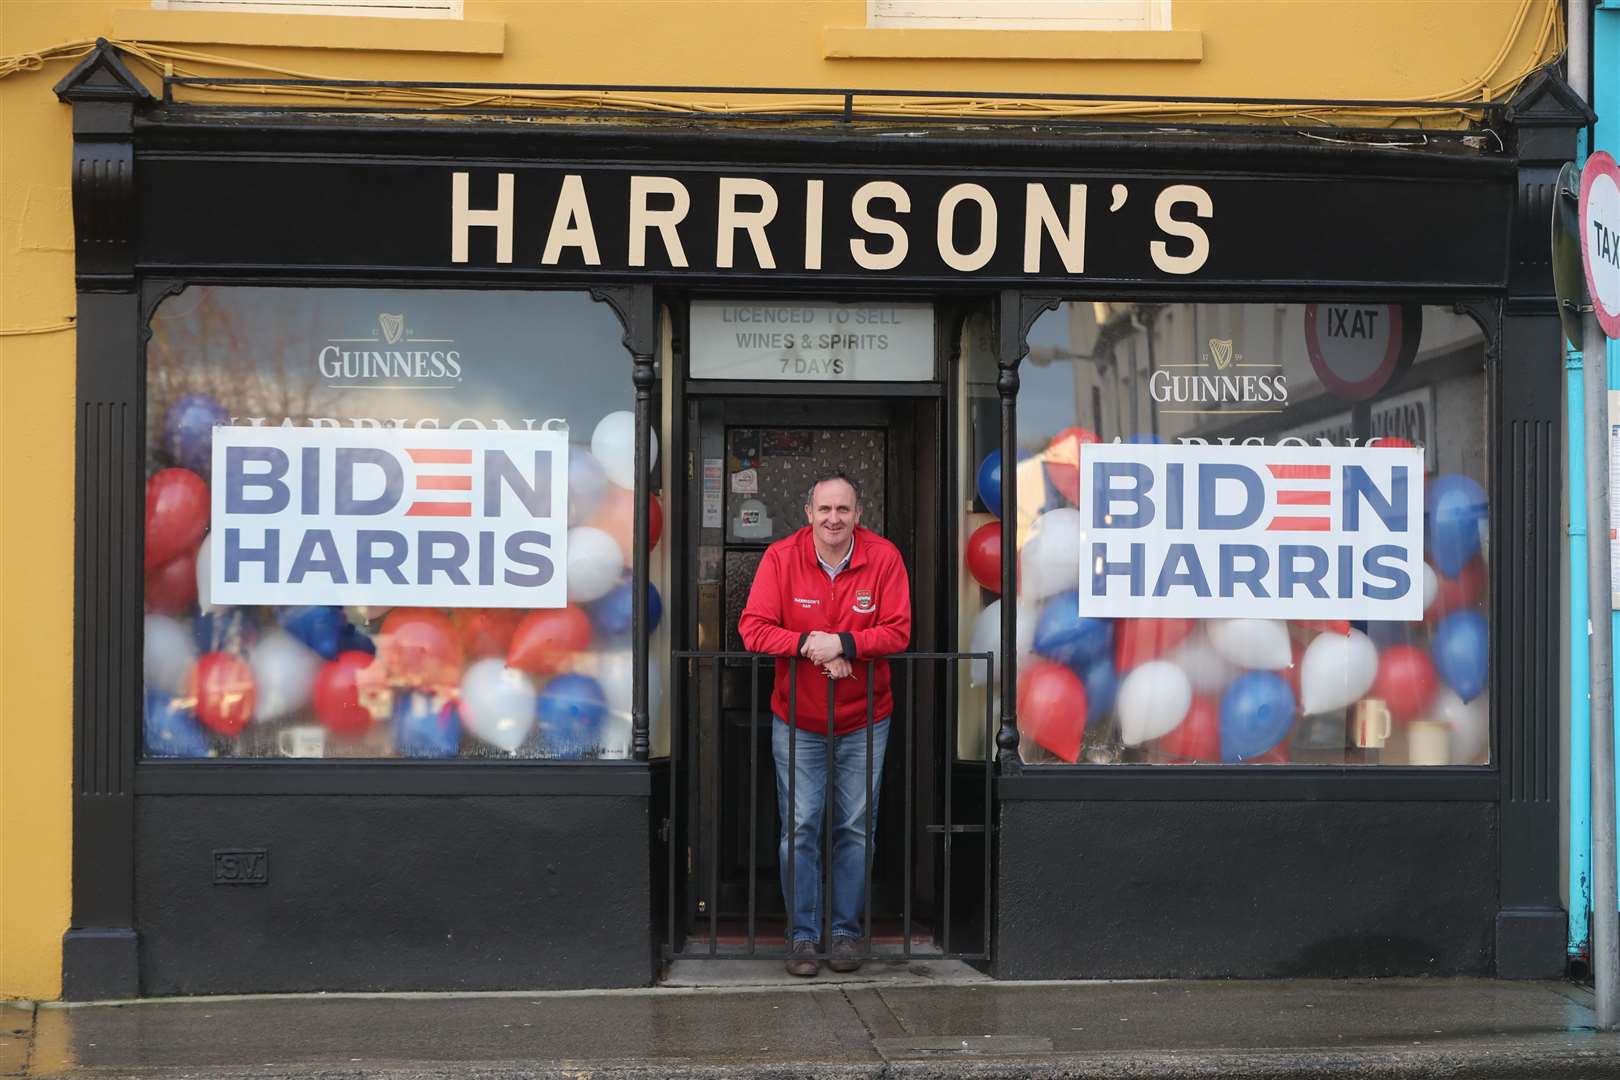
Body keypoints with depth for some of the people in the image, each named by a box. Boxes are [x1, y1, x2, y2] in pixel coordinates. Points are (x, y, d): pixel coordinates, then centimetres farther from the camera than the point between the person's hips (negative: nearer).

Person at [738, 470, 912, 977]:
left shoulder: (883, 557, -7)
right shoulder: (781, 557, -8)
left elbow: (897, 631, -10)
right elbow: (753, 627, -11)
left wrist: (843, 643, -26)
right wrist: (808, 643, -26)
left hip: (864, 722, 1)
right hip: (797, 721, 0)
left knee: (856, 829, 6)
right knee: (800, 828, 0)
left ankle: (846, 930, 18)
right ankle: (802, 935, 9)